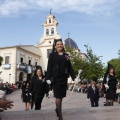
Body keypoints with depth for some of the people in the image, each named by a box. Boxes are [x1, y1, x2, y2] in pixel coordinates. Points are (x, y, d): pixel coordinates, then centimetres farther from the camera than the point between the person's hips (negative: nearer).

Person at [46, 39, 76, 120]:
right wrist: (48, 78, -11)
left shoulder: (66, 56, 13)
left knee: (61, 95, 11)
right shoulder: (52, 55, 2)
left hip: (64, 78, 4)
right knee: (58, 96, -4)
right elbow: (49, 67, -4)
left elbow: (70, 67, 12)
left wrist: (73, 76, 6)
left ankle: (58, 109, 35)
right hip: (55, 78, -4)